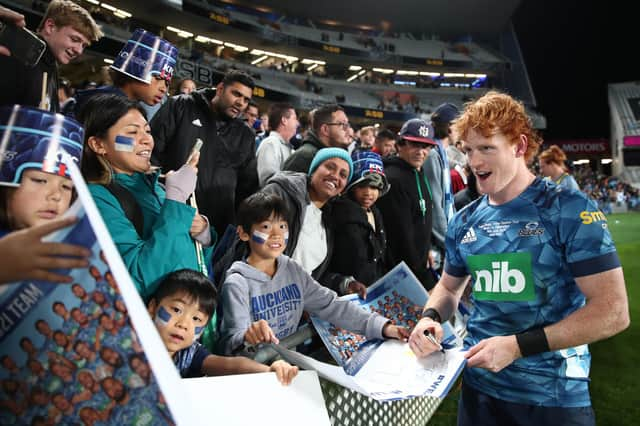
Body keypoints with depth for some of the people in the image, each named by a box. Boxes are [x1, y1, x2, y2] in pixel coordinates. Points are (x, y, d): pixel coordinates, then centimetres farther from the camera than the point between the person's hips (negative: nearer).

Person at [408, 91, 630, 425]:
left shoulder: (570, 210, -13)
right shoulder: (464, 221, 2)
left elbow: (613, 310, -16)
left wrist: (517, 345, -21)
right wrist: (431, 316, -6)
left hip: (553, 395, -4)